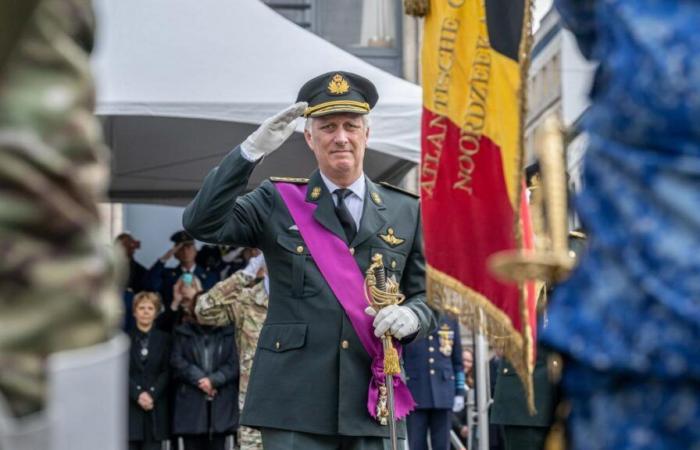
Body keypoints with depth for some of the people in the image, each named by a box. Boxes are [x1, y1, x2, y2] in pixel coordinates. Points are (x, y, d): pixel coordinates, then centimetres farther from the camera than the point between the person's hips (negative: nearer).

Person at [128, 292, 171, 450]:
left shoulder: (163, 339, 9)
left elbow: (166, 372, 2)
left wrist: (152, 394, -12)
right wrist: (137, 394, -14)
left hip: (155, 409, 1)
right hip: (130, 406, -1)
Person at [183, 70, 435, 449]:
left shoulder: (404, 212, 14)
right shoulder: (276, 202, 8)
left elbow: (425, 295, 17)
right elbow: (202, 222, -6)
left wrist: (411, 316, -8)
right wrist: (252, 150, -13)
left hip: (373, 403, 3)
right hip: (295, 403, -2)